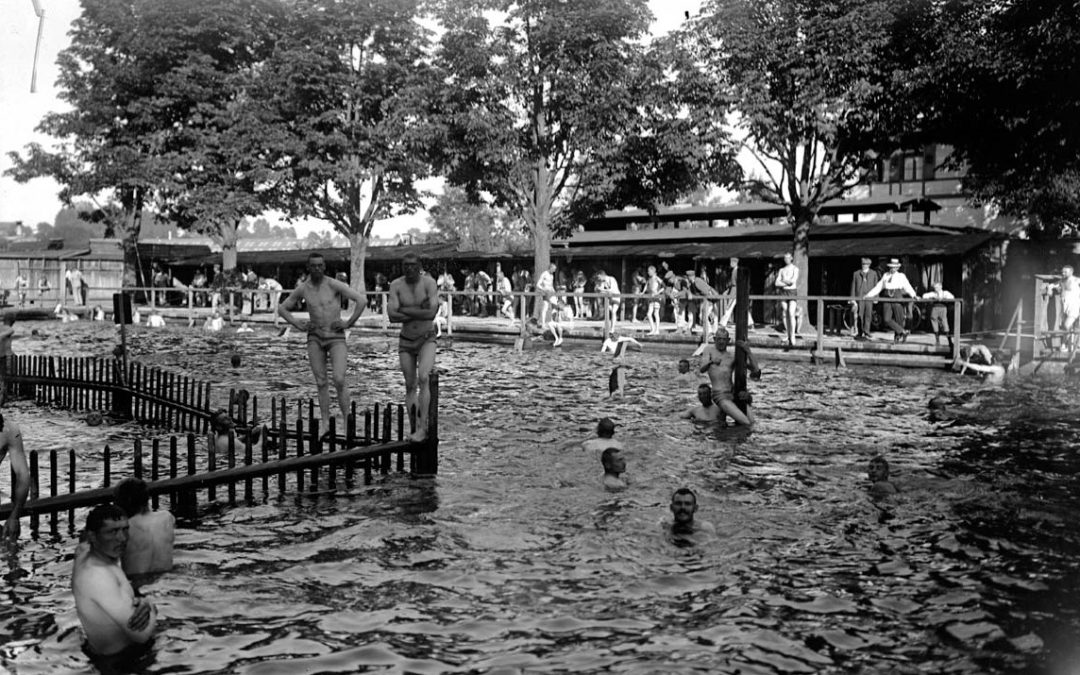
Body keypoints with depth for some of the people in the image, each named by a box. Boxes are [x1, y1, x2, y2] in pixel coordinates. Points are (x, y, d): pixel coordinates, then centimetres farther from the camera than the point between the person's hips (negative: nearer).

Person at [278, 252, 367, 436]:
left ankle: (347, 421, -3)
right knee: (321, 383, 3)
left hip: (336, 338, -3)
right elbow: (282, 308, 16)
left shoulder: (334, 285, -10)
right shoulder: (302, 289, 2)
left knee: (339, 380, -16)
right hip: (315, 339, 3)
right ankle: (326, 424, 10)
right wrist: (297, 324, 3)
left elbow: (362, 300, -15)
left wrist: (349, 323, -12)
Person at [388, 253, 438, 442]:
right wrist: (419, 312, -19)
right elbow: (392, 316, -15)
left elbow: (432, 313, -24)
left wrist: (404, 310, -18)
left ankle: (423, 427, -20)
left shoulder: (429, 283, -12)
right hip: (406, 341, 3)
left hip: (427, 339, -3)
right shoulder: (396, 285, -6)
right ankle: (414, 429, 16)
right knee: (410, 386, 7)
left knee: (423, 378, -23)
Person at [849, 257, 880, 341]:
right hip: (859, 297, 0)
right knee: (860, 316, -1)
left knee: (868, 315, -9)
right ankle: (859, 333, 5)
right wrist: (852, 299, 3)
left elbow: (876, 286, 11)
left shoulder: (873, 273, 12)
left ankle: (866, 333, -9)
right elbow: (853, 287, 9)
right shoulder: (856, 274, 10)